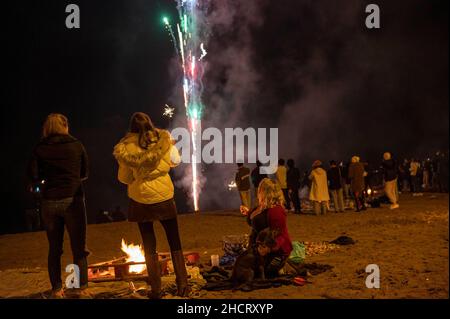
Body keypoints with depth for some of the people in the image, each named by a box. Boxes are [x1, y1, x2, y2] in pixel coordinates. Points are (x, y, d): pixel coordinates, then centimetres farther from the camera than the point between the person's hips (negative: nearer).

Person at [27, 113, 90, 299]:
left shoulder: (40, 149, 1)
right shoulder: (77, 146, 1)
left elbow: (33, 176, -4)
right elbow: (84, 174, 8)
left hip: (49, 202, 2)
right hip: (73, 200, -1)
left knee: (54, 248, 13)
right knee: (78, 247, 6)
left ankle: (56, 290, 16)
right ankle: (82, 289, 3)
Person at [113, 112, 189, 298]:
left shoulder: (125, 147, -7)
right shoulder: (163, 139, -5)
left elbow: (124, 178, -3)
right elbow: (175, 161, 5)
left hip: (140, 200, 0)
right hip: (164, 198, 0)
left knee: (149, 246, 10)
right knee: (174, 242, 12)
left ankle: (156, 289, 11)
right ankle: (182, 285, 10)